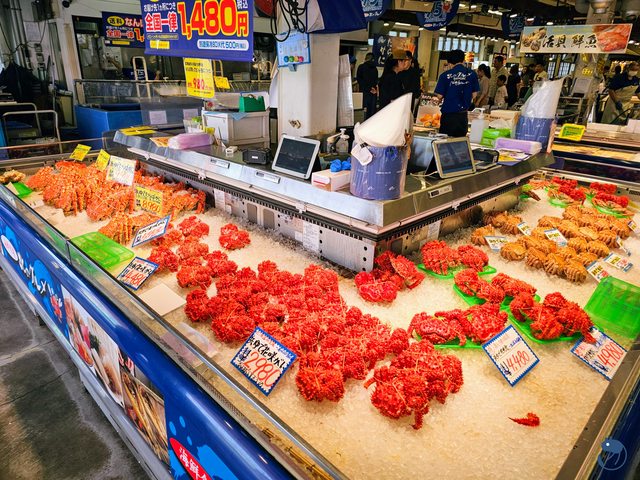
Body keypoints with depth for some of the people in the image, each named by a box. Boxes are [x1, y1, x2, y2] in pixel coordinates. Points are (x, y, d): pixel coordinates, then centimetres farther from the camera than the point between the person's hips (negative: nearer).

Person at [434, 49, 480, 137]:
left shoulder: (445, 75, -9)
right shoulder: (472, 74, 0)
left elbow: (440, 96, -6)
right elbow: (474, 94, 5)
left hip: (448, 113, -3)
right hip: (463, 114, 3)